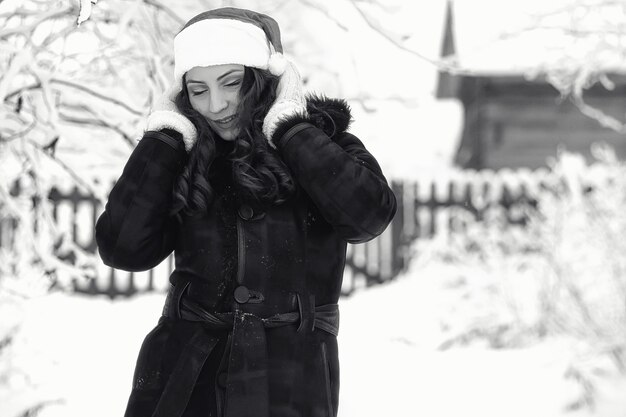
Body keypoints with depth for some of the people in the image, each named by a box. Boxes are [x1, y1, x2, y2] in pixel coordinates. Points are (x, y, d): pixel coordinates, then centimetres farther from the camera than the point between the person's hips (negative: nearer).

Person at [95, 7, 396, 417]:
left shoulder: (320, 143, 3)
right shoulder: (184, 162, 8)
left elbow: (370, 212, -16)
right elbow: (123, 248, -5)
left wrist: (289, 126, -9)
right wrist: (167, 135, -2)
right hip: (182, 380, 2)